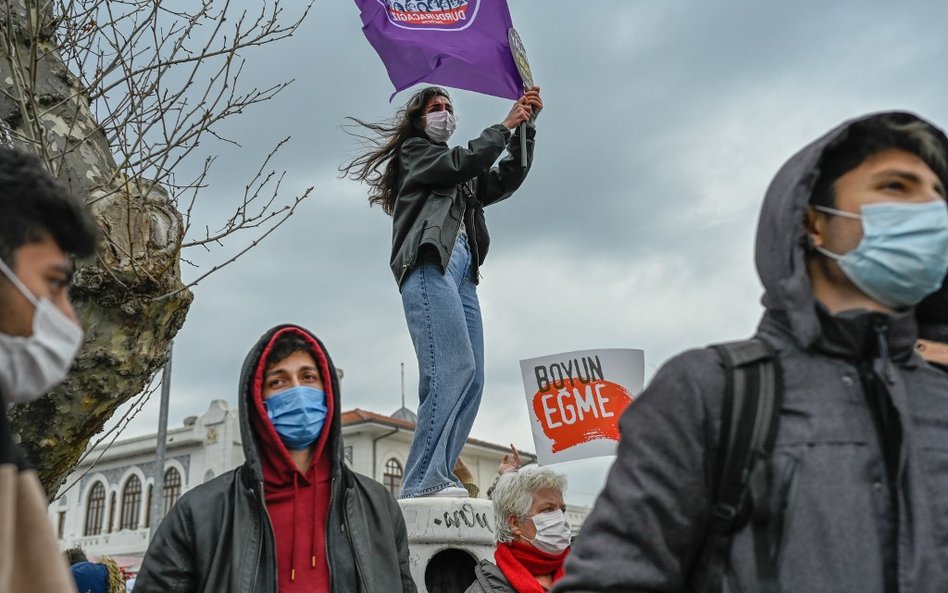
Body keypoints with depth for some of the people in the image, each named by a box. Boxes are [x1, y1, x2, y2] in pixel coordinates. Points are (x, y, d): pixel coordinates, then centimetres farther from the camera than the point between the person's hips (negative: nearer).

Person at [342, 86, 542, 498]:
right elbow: (464, 162, -3)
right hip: (429, 266, -8)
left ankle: (434, 481, -8)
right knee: (453, 367, -23)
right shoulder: (413, 150, 14)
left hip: (461, 272, 8)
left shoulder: (462, 176, 34)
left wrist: (526, 127, 13)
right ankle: (424, 482, -26)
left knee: (470, 378, -5)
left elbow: (506, 180, 20)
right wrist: (504, 126, 6)